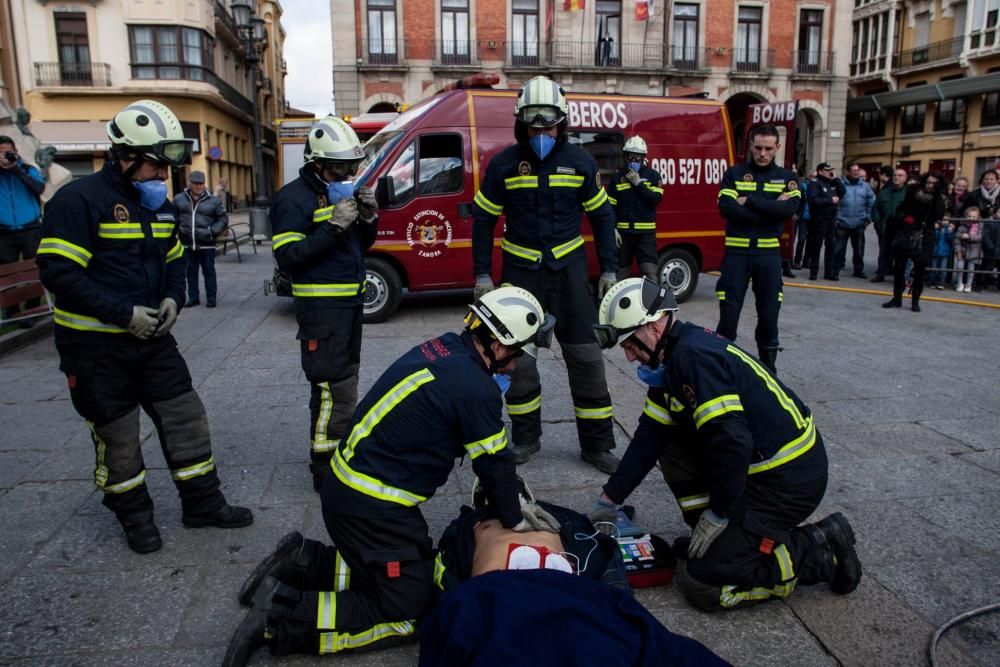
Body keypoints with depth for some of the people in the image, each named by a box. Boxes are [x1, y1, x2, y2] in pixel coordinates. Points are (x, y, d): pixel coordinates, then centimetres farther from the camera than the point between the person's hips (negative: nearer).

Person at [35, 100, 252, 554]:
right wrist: (123, 313, -23)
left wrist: (172, 298, -1)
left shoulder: (159, 204, 8)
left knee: (186, 418, 8)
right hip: (95, 346, -6)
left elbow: (174, 259, 19)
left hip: (151, 337, 7)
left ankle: (203, 504, 22)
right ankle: (134, 516, 27)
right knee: (117, 435, 7)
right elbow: (58, 272, -21)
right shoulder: (79, 201, -16)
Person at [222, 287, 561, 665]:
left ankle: (302, 562, 19)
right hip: (371, 507, -9)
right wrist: (515, 519, 9)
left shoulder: (444, 349, 3)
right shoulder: (476, 388, -23)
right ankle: (281, 616, -3)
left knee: (420, 573, 21)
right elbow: (494, 464, -9)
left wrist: (509, 501, 17)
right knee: (407, 616, 2)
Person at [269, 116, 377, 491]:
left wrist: (368, 219, -1)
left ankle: (344, 453, 34)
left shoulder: (343, 191, 14)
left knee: (344, 381, 19)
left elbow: (361, 245, 19)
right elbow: (287, 257, -21)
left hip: (350, 301, 9)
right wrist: (334, 226, -25)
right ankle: (326, 471, 1)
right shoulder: (294, 198, -12)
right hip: (321, 307, -9)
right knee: (335, 390, -9)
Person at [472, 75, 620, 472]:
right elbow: (483, 219, 5)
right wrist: (482, 273, 1)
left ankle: (597, 444, 11)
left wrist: (609, 268, 5)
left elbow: (602, 216, 9)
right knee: (517, 357, 6)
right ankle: (526, 438, 23)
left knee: (585, 357, -1)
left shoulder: (580, 163, 0)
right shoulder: (503, 165, -2)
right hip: (520, 271, 0)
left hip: (568, 268, 0)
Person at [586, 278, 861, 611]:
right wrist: (609, 499, 11)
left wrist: (717, 515, -15)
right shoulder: (673, 357, 8)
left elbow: (733, 443, -28)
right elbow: (649, 436, 10)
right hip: (759, 464, 10)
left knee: (701, 583, -8)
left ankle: (821, 551, 2)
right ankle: (714, 539, 15)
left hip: (789, 481, -10)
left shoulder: (694, 356, -22)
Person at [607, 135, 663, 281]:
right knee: (620, 272, 8)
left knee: (650, 272, -9)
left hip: (646, 232, -2)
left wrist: (638, 183, -11)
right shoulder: (618, 178, 8)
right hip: (623, 232, 2)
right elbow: (610, 206, 4)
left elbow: (656, 199, -8)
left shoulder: (652, 175, 5)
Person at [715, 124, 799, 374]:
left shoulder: (786, 177, 7)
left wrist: (750, 200, -14)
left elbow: (789, 209, -11)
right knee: (729, 311, -1)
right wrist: (771, 209, -13)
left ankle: (768, 365, 22)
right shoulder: (734, 173, 4)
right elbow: (726, 208, -12)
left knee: (769, 313, 7)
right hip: (737, 251, -1)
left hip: (769, 253, 2)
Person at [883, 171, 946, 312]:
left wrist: (937, 196, -18)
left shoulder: (939, 199, 0)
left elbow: (939, 215, -17)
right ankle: (897, 298, 16)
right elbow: (900, 210, 13)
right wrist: (904, 218, -8)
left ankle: (915, 301, 12)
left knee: (919, 271, 0)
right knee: (898, 268, 3)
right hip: (905, 237, 1)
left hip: (923, 240, -1)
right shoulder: (913, 194, 3)